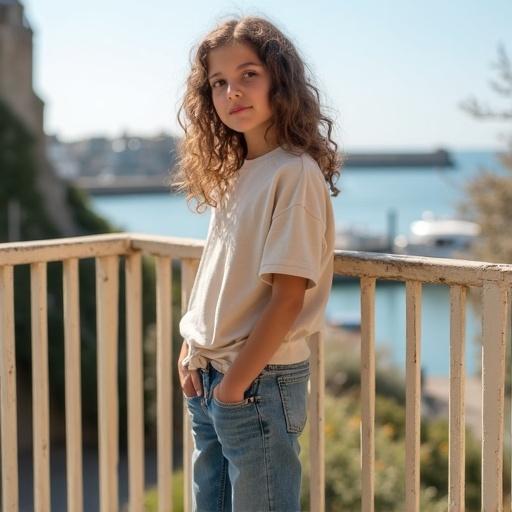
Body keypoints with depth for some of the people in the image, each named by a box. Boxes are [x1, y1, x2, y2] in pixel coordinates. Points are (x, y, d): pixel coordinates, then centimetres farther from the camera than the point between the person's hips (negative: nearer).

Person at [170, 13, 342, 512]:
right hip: (208, 379, 8)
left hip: (260, 380, -8)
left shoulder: (295, 174, -15)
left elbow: (286, 298, -19)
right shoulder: (231, 173, 9)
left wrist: (235, 385, -16)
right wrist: (191, 353, 4)